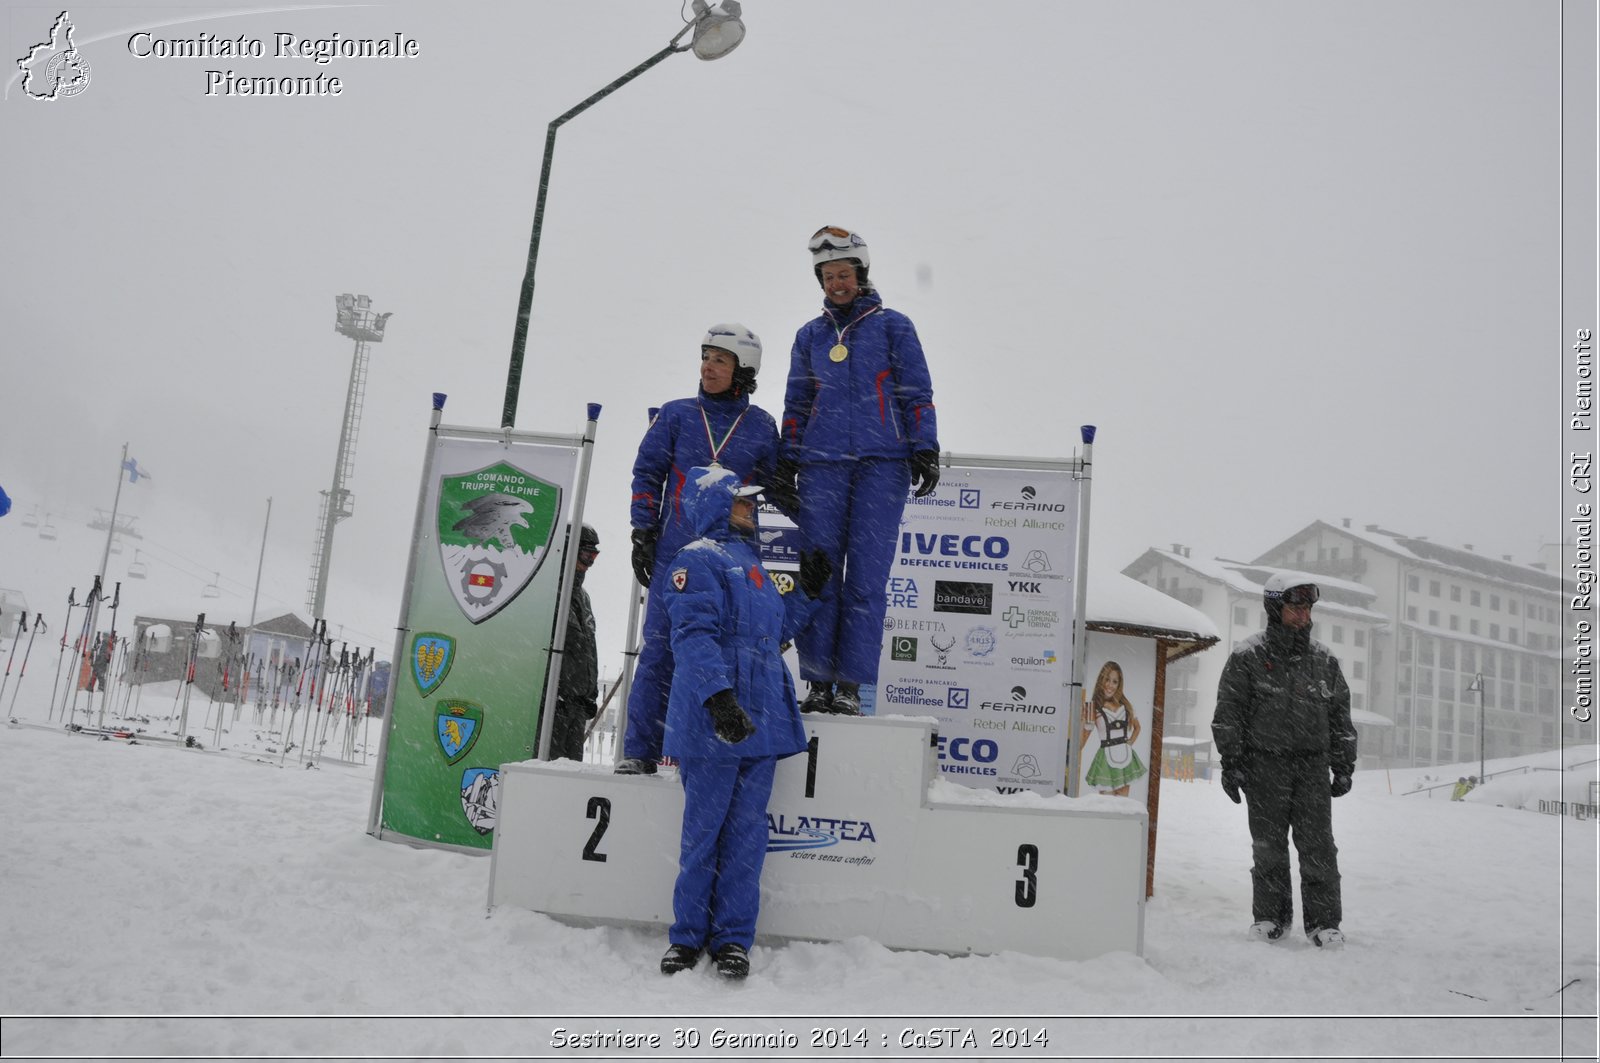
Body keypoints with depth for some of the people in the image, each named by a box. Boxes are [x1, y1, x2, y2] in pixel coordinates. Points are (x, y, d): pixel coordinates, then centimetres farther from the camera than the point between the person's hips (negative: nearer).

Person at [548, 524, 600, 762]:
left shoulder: (582, 595, 23)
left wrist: (591, 693, 21)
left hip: (578, 699, 9)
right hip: (553, 696, -9)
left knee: (573, 760, 10)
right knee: (548, 759, -10)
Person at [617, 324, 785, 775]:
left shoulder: (762, 426, 6)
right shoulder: (677, 415, 6)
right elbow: (647, 473, 7)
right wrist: (642, 533, 0)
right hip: (675, 552, 0)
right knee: (659, 649, -2)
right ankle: (639, 751, 5)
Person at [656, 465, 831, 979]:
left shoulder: (751, 563, 22)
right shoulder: (698, 559, -7)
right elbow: (694, 635, -19)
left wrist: (807, 592, 21)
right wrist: (718, 696, -30)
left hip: (762, 720, 8)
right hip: (712, 722, -8)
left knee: (747, 831, 8)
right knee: (703, 828, 1)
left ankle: (733, 937, 16)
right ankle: (689, 934, 16)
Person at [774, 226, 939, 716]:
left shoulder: (892, 325, 9)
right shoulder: (810, 335, 17)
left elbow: (916, 394, 6)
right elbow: (796, 404, 19)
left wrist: (925, 450, -5)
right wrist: (787, 464, 10)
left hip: (882, 462, -3)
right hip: (822, 464, 3)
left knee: (867, 575, -6)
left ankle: (850, 684, -4)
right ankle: (818, 681, 2)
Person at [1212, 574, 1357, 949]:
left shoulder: (1324, 660, 9)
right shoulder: (1248, 657, -2)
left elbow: (1340, 716, 15)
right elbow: (1228, 713, -3)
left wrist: (1344, 767, 11)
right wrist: (1230, 763, -7)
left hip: (1313, 765, 2)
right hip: (1265, 765, -2)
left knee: (1318, 847, -1)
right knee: (1268, 847, 6)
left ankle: (1324, 921, 8)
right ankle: (1270, 915, 19)